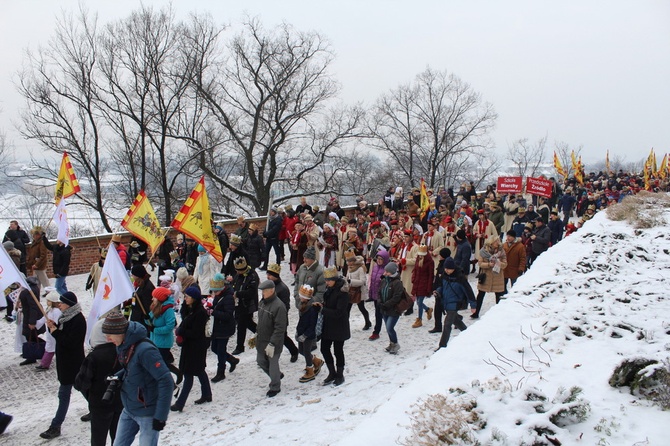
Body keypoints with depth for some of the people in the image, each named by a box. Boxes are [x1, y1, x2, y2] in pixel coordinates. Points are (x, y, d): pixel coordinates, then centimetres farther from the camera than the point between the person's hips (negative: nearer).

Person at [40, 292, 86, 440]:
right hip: (64, 360, 9)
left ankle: (55, 427, -2)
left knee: (64, 393, -5)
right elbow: (61, 335, 14)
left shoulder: (78, 320, -21)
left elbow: (70, 342, -26)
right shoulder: (66, 317, 8)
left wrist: (54, 331, -21)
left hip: (72, 362, -9)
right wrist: (53, 326, -4)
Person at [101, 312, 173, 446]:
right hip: (129, 410, 8)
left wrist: (160, 415, -24)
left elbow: (166, 382, -26)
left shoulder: (145, 350, -26)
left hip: (147, 414, -8)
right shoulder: (122, 347, 0)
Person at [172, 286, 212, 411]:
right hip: (189, 346, 9)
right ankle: (206, 395, 32)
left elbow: (196, 333, -23)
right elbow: (185, 325, 16)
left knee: (189, 374, -5)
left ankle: (180, 403, -3)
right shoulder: (189, 309, 8)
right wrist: (180, 330, -6)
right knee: (200, 371, 19)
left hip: (196, 348, -9)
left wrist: (180, 331, -15)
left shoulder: (200, 313, -21)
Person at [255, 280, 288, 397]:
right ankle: (277, 375, 43)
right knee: (261, 361, 19)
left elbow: (280, 328, -25)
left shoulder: (279, 306, -25)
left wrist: (272, 344, -25)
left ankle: (275, 387, 25)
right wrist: (258, 334, 18)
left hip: (273, 343, -8)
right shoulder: (262, 302, 2)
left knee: (273, 364, 6)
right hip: (261, 341, 8)